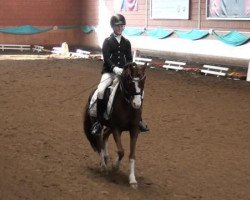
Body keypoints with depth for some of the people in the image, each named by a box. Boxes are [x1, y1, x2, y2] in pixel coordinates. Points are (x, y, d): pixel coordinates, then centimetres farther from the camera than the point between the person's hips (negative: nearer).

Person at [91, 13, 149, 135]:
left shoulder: (126, 42, 10)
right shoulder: (107, 41, -1)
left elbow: (129, 59, 7)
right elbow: (106, 58, -11)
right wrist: (114, 68, -28)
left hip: (123, 72, 4)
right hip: (109, 72, -3)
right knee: (100, 91, -27)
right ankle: (99, 122, -18)